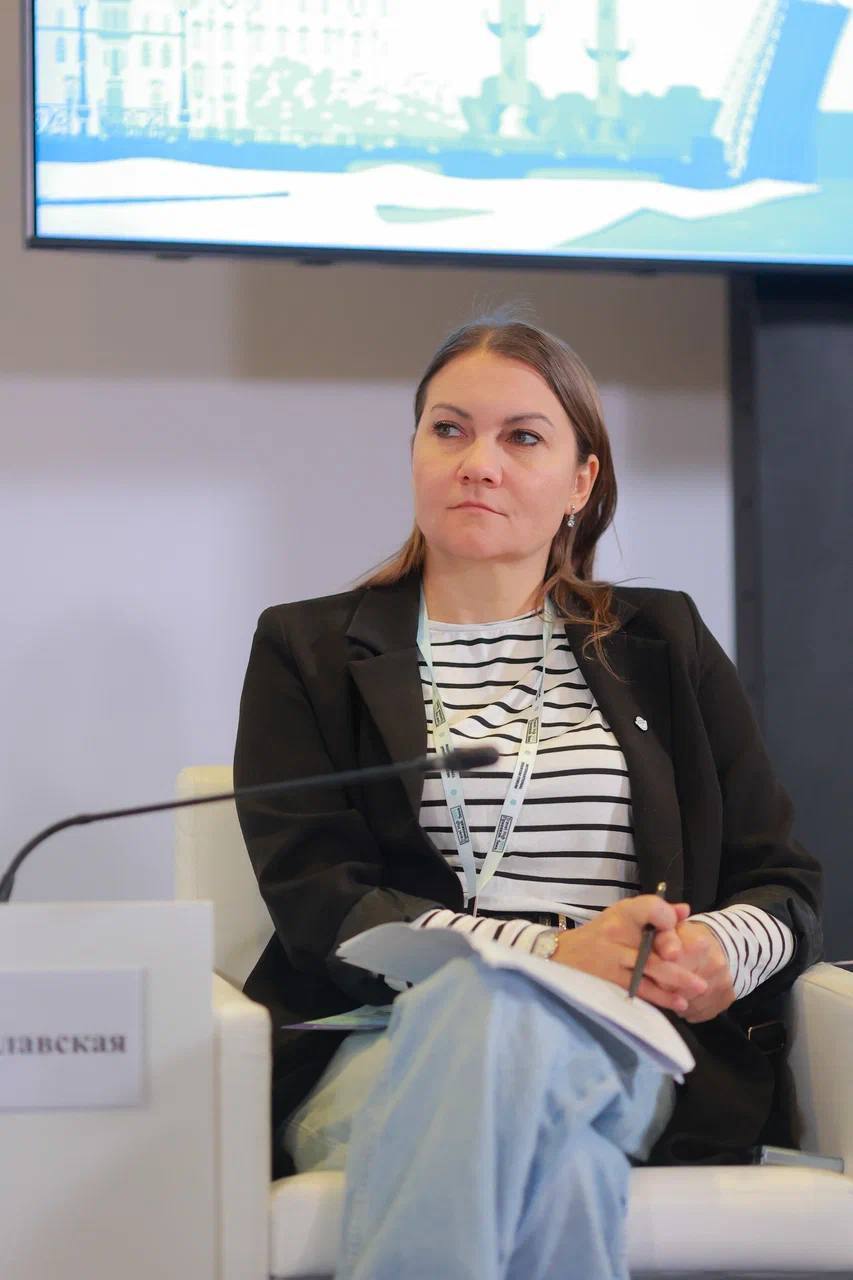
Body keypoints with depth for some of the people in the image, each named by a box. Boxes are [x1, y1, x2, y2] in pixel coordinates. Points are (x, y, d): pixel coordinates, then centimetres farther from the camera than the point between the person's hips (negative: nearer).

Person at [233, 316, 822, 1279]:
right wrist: (553, 954, -15)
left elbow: (783, 883, 17)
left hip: (621, 1059, 1)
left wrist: (722, 953, -10)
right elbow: (315, 899, 0)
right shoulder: (308, 651, 15)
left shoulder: (665, 645, 21)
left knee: (493, 1018, -37)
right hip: (381, 1047, -1)